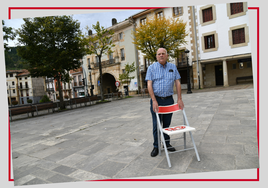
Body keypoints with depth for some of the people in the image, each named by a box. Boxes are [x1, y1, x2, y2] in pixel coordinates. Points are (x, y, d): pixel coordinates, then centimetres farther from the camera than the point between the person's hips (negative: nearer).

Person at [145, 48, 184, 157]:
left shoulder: (173, 67, 8)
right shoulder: (152, 68, 0)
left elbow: (177, 83, 6)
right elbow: (149, 85, -8)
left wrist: (179, 99, -3)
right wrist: (154, 101, -17)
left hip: (169, 100, 2)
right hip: (156, 99, -2)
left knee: (167, 124, 12)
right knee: (156, 125, 3)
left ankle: (167, 143, 29)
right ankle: (156, 146, 18)